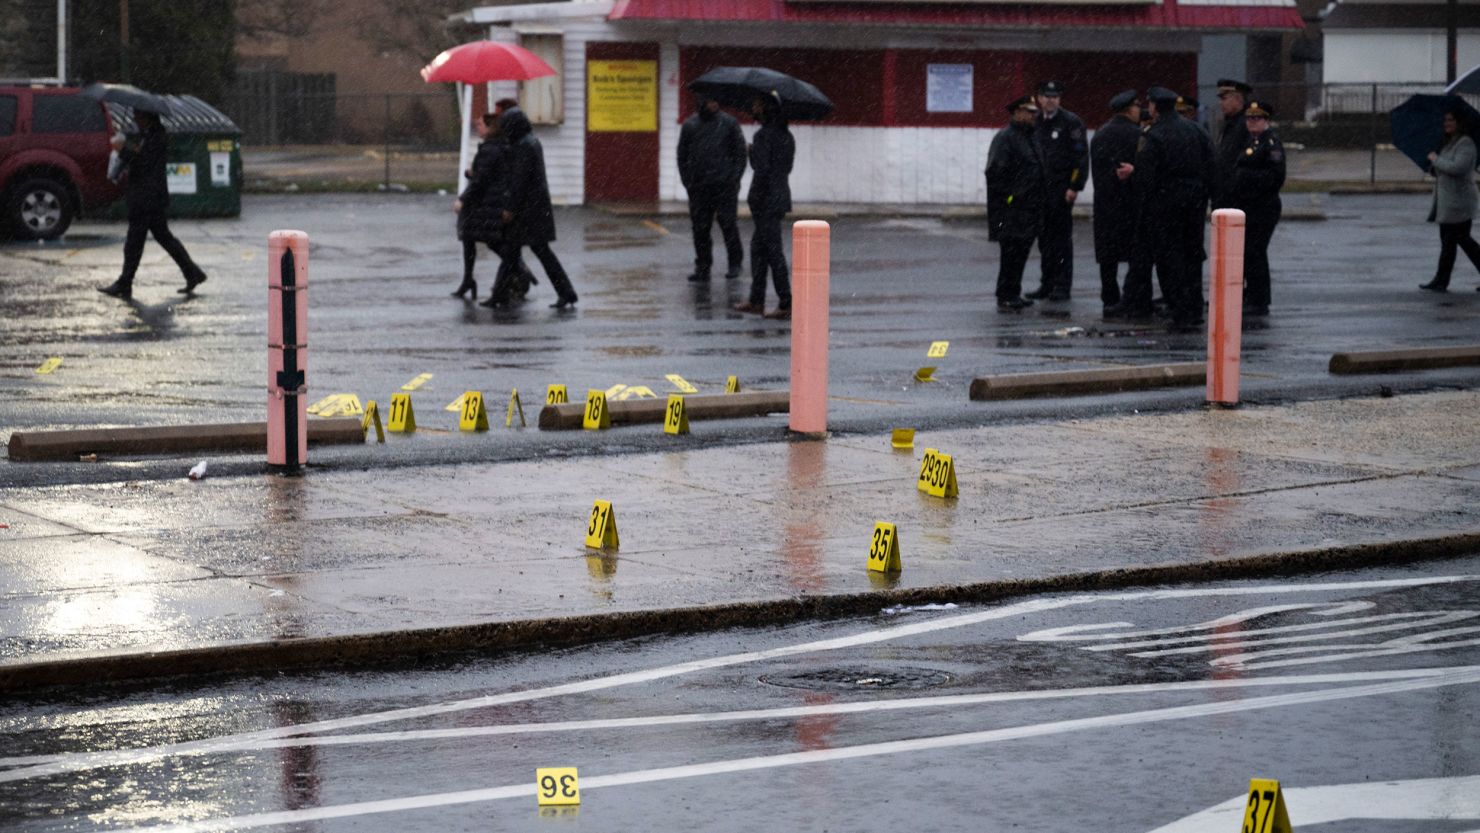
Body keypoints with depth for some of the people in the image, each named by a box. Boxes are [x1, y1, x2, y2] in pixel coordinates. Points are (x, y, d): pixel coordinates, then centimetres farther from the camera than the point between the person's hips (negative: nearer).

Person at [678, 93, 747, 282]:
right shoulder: (690, 125, 9)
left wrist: (734, 178, -4)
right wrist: (687, 181, 4)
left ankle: (735, 263, 11)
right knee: (700, 227, 2)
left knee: (727, 223, -4)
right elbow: (682, 156, 14)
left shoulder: (729, 123, 4)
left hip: (724, 184, -2)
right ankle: (702, 268, 9)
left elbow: (740, 153, 5)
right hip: (699, 187, 2)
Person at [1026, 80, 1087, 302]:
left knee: (1062, 238, -3)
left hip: (1062, 189, -5)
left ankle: (1062, 286, 0)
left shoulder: (1070, 122, -4)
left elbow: (1081, 156, -7)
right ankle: (1047, 284, 14)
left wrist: (1075, 187, -13)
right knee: (1045, 239, 8)